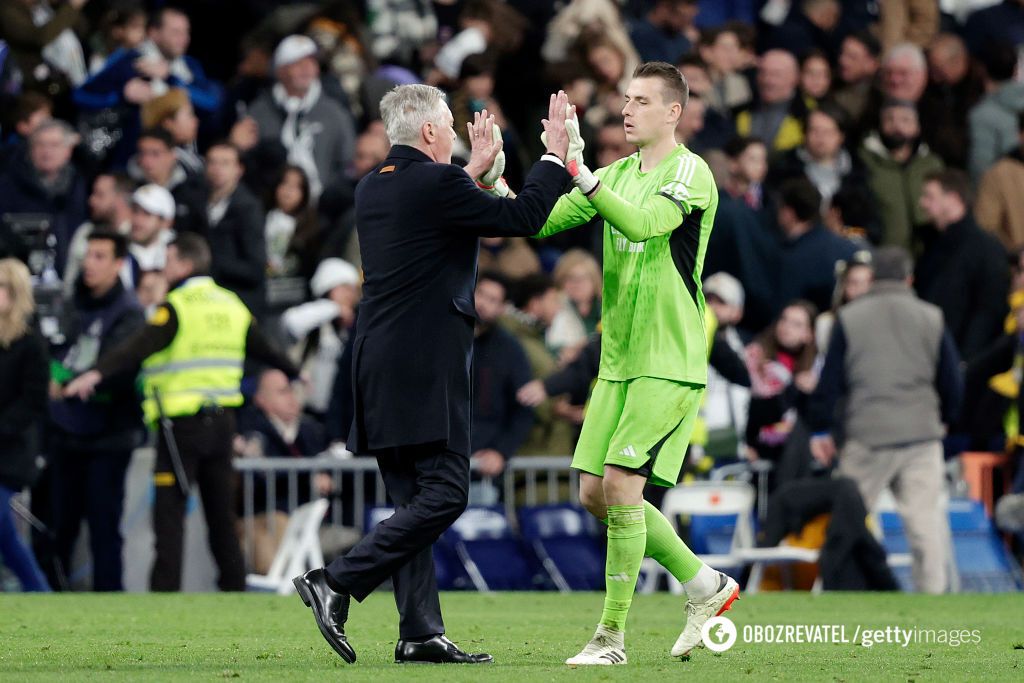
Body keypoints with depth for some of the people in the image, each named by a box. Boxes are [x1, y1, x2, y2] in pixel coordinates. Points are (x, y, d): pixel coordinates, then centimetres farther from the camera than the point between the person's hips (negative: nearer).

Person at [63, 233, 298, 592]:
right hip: (222, 421, 7)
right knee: (221, 514, 14)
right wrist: (293, 373, 46)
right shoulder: (232, 306, 12)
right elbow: (263, 347, 27)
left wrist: (97, 372, -37)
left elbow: (139, 346, -26)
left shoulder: (177, 307, -10)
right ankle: (234, 585, 16)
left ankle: (165, 591, -11)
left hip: (182, 424, -7)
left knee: (169, 513, -6)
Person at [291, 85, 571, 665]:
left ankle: (422, 633, 7)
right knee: (445, 493, -9)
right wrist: (556, 153, 4)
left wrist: (475, 172, 33)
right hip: (424, 371, -9)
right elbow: (525, 217, -7)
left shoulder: (373, 188, 14)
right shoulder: (435, 184, -12)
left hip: (381, 371, 9)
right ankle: (336, 584, -15)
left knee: (414, 501, 10)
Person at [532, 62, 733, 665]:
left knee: (621, 484, -15)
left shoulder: (691, 172, -10)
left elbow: (643, 224, -28)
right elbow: (544, 222, 9)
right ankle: (707, 586, 20)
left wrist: (581, 171, -35)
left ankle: (614, 634, -6)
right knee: (595, 493, 5)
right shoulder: (619, 174, 13)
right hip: (618, 361, 8)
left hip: (670, 362, -8)